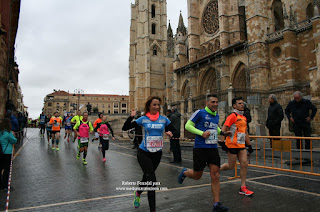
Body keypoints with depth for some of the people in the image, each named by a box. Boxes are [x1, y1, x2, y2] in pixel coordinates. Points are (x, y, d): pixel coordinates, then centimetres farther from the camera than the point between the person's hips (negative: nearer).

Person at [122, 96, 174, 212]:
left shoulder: (164, 119, 0)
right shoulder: (143, 119, -4)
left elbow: (173, 130, 10)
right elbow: (125, 128, -4)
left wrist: (170, 133, -12)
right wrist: (131, 117, -19)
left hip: (157, 153, 3)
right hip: (144, 153, -3)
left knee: (147, 177, 18)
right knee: (152, 180, -13)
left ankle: (138, 193, 50)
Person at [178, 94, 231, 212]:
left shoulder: (216, 116, 14)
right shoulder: (200, 113, -7)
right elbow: (188, 126, -8)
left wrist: (223, 132, 12)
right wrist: (202, 133, -19)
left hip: (213, 149, 5)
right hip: (200, 148, -5)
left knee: (215, 176, -1)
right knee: (197, 175, 8)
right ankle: (184, 172, 40)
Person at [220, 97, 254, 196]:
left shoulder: (244, 117, 16)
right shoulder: (232, 116, -10)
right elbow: (223, 130, -15)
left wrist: (249, 145, 22)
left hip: (241, 145, 7)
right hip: (232, 144, -7)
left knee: (244, 164, 1)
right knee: (231, 166, 1)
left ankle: (243, 187, 9)